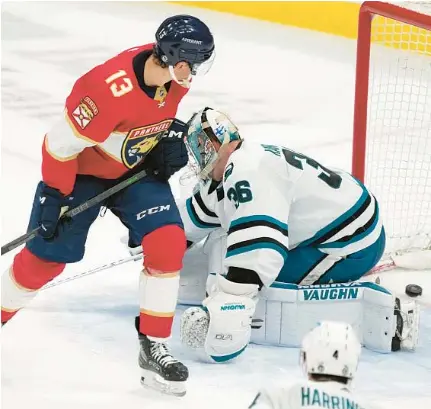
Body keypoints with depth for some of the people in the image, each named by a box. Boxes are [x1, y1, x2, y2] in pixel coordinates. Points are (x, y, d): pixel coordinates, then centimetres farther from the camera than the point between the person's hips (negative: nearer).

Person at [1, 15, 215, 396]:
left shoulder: (172, 73, -16)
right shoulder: (110, 88, -38)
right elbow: (62, 143, -27)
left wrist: (171, 135, -3)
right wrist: (56, 195, -18)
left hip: (137, 168, 5)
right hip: (81, 170, -5)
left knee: (168, 242, -12)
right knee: (45, 258, 2)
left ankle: (153, 347, -3)